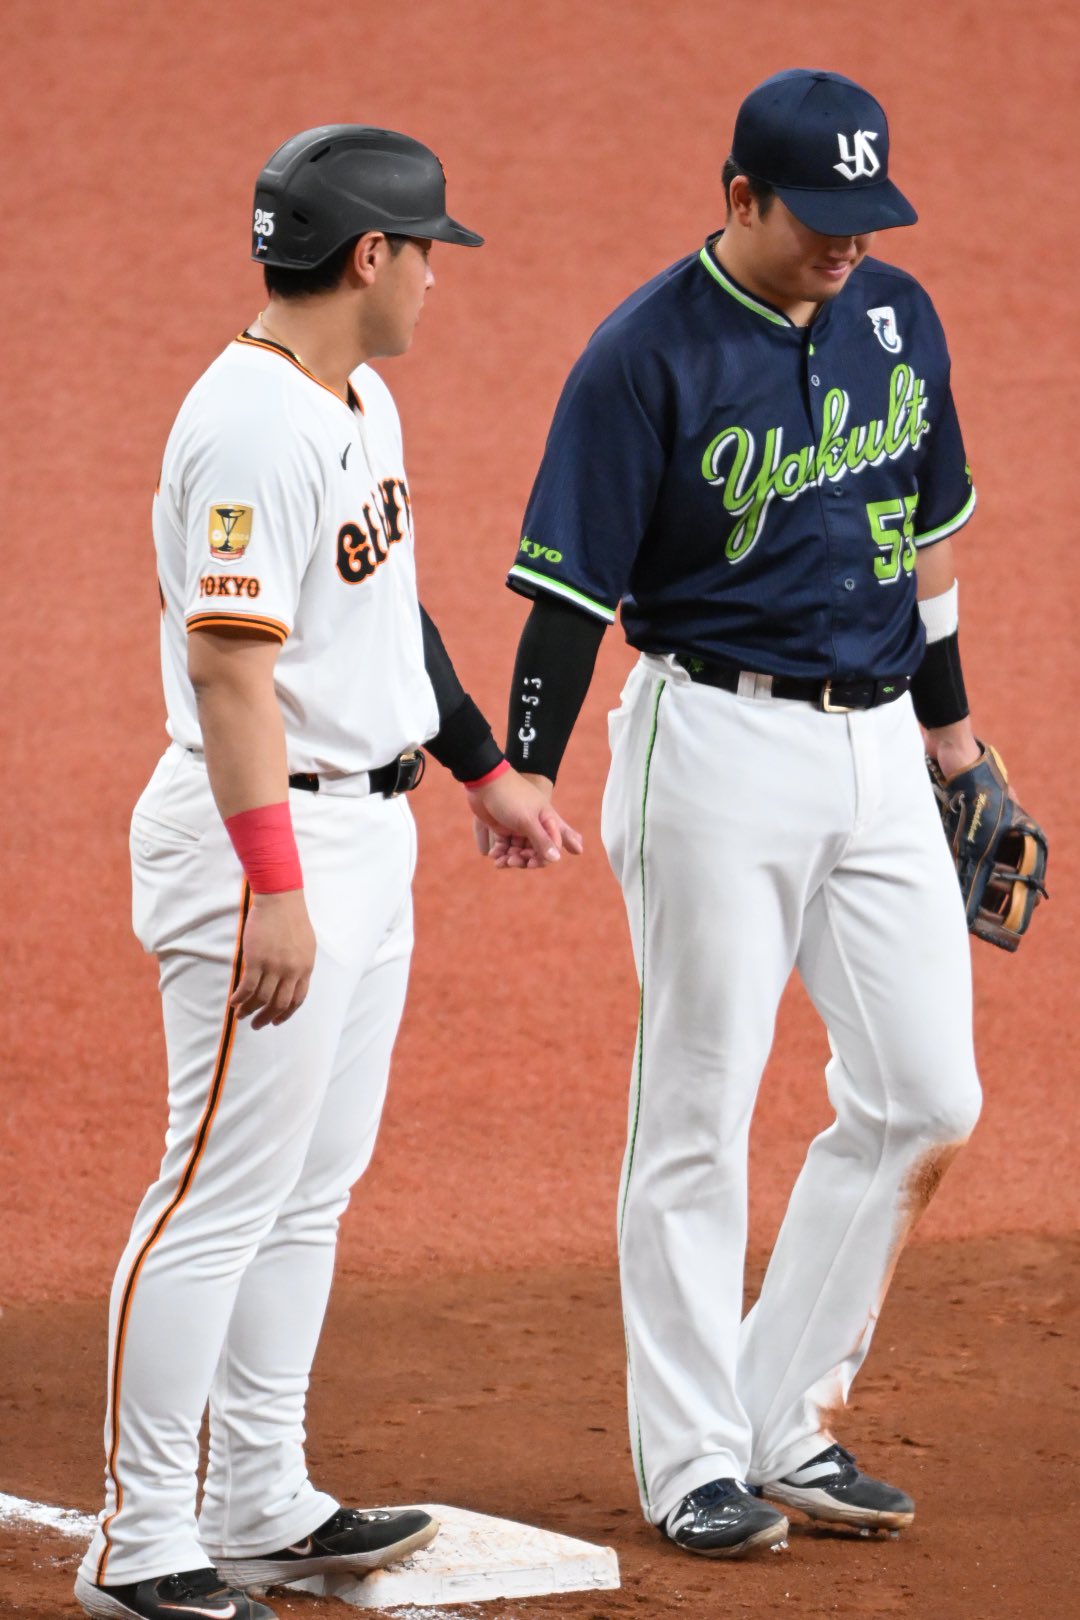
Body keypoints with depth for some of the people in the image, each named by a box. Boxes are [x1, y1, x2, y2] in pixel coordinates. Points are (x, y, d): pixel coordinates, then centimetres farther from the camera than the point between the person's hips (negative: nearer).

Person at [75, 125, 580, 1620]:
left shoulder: (364, 406, 12)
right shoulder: (252, 425, -19)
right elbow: (230, 665, -24)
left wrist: (485, 770, 31)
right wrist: (275, 884, -28)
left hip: (366, 827, 10)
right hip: (266, 830, -10)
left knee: (312, 1188, 14)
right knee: (224, 1191, -7)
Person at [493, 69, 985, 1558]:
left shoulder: (898, 318, 6)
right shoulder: (647, 358, -12)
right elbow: (570, 588, -12)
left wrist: (950, 727, 22)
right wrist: (523, 785, -19)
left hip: (877, 750, 6)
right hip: (717, 749, -6)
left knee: (926, 1099, 3)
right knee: (698, 1114, 0)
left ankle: (789, 1422, 15)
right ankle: (694, 1462, 9)